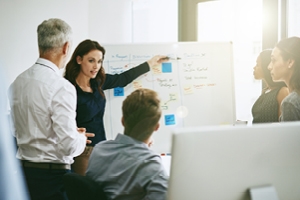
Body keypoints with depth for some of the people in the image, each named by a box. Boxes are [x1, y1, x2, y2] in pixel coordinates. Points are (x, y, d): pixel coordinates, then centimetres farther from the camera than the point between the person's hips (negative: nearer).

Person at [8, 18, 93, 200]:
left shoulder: (17, 82, 3)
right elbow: (69, 145, -24)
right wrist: (81, 138, 0)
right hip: (52, 175, -7)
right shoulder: (61, 87, -19)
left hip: (23, 170, 7)